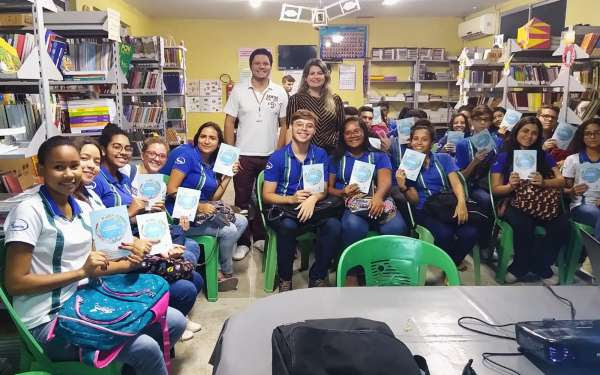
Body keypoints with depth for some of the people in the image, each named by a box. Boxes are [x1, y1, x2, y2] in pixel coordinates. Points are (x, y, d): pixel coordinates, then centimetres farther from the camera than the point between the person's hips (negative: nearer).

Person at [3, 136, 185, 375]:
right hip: (48, 320, -7)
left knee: (175, 322, -1)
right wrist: (81, 272, -19)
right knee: (145, 348, -25)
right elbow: (14, 283, -16)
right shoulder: (29, 211, -14)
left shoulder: (81, 208, 8)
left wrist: (126, 265, -4)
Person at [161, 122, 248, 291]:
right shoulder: (187, 154, -12)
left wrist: (228, 176, 1)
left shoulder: (212, 163, 11)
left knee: (242, 221, 5)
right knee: (229, 230, -16)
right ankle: (226, 273, 9)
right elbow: (171, 190, -19)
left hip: (202, 211, 9)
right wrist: (198, 206, -23)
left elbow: (214, 198, 9)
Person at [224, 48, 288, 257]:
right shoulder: (239, 91, 0)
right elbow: (229, 123, 0)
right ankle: (243, 242, 17)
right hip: (243, 156, -1)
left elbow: (284, 125, 5)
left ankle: (260, 237, 26)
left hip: (270, 156, 1)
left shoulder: (280, 93, 3)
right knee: (242, 201, 6)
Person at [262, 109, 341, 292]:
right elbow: (267, 196, -2)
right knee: (288, 226, -36)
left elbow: (324, 189, 6)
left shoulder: (320, 155, 7)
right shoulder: (277, 157, -1)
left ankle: (317, 276, -5)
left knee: (334, 225, -27)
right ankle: (285, 279, -11)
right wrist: (292, 199, -21)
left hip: (312, 209, 2)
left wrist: (313, 198, -19)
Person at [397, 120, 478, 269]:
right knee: (445, 234, -32)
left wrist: (461, 202, -23)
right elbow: (415, 200, 2)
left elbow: (456, 183, -3)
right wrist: (403, 187, -18)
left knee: (470, 233, -25)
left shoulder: (444, 158, 11)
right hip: (424, 211, -2)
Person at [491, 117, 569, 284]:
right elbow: (495, 189, 4)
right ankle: (541, 270, -10)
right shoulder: (504, 156, 8)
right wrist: (510, 186, -18)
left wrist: (544, 182, -14)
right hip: (514, 203, -3)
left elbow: (561, 181, 8)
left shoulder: (544, 156, 17)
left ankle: (520, 268, -12)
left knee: (562, 223, -28)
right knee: (523, 224, -37)